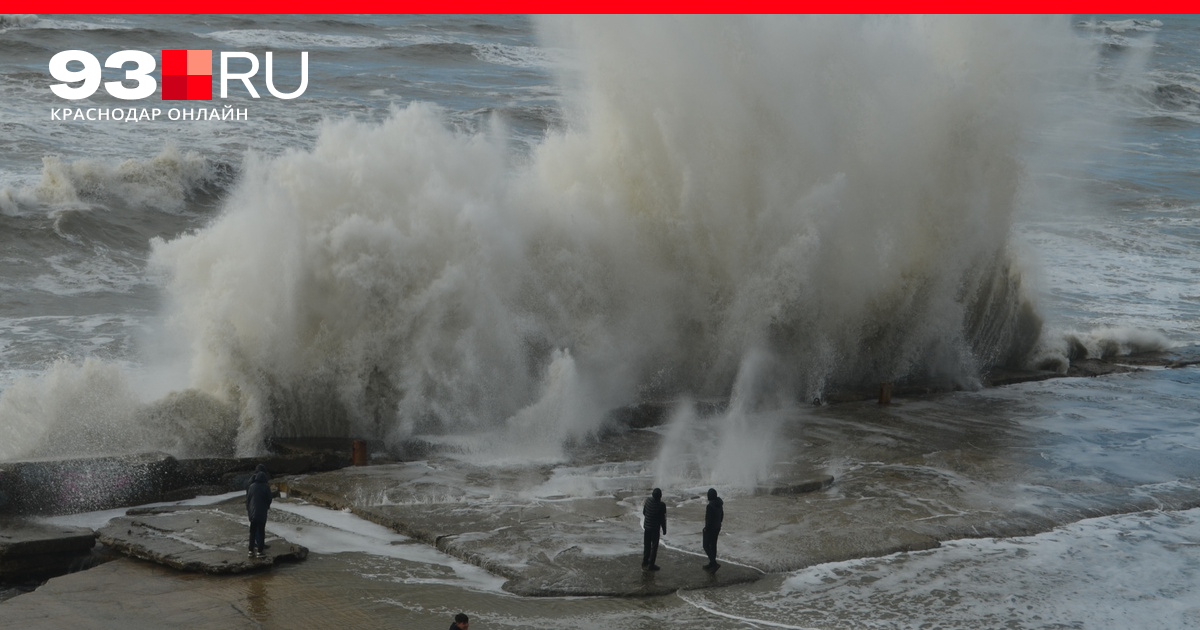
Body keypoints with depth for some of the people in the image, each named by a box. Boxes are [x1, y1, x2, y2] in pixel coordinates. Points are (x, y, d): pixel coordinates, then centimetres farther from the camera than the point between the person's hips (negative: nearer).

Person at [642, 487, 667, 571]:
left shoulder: (648, 501, -9)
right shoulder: (661, 505, -23)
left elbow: (644, 512, 4)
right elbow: (663, 519, -15)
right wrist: (664, 529, -2)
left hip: (646, 526, 5)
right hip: (655, 528, -5)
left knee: (646, 545, 18)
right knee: (654, 546, 8)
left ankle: (645, 563, 28)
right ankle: (651, 565, 11)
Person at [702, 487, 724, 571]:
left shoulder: (710, 506, -27)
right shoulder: (720, 504, 0)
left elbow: (709, 519, -24)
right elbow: (722, 515, 11)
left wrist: (706, 528, -11)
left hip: (710, 529, -8)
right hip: (717, 527, 8)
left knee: (706, 546, 4)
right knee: (713, 545, 18)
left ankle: (714, 563, -6)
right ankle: (711, 564, 28)